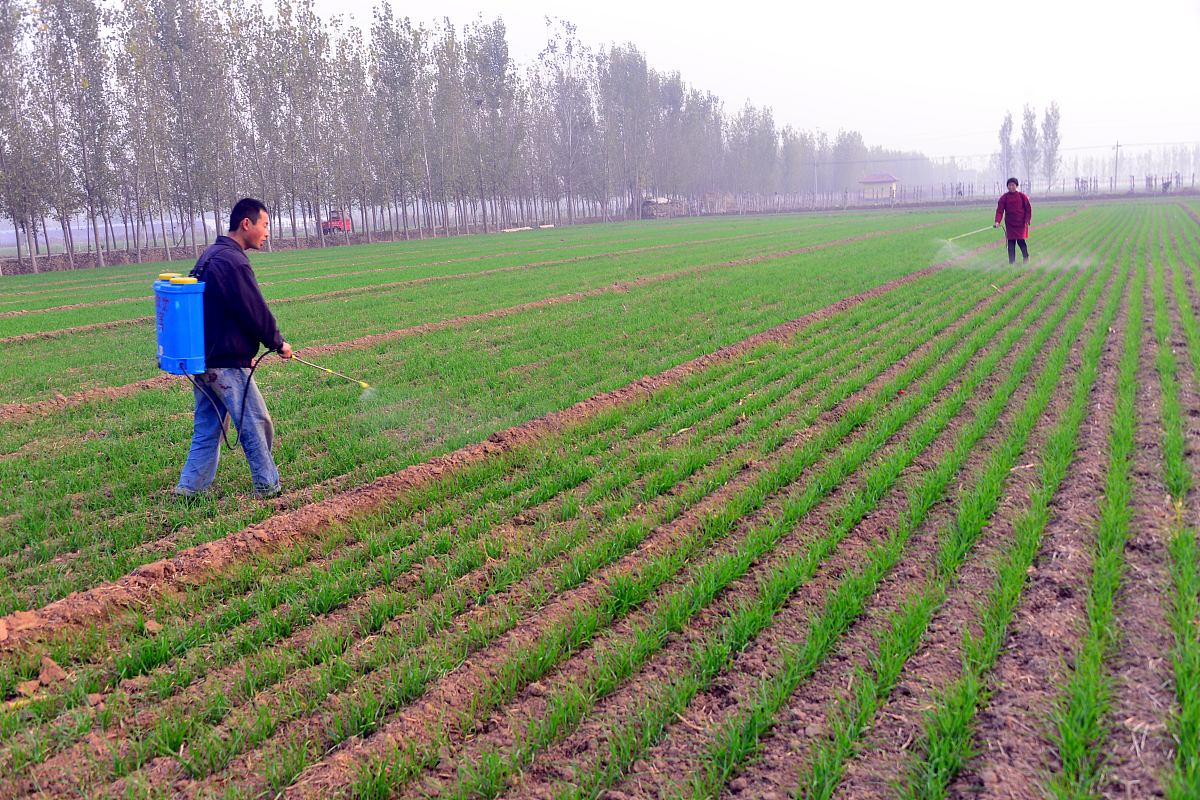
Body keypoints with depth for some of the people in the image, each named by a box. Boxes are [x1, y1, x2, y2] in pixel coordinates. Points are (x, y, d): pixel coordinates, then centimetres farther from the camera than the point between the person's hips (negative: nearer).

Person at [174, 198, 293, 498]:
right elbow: (255, 312, -17)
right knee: (256, 424, 3)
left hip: (201, 358, 10)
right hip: (226, 363, -10)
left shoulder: (210, 255, 14)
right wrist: (278, 343, -1)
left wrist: (244, 349, 18)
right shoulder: (233, 262, -19)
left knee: (207, 428, 16)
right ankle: (267, 486, 13)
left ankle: (190, 487, 18)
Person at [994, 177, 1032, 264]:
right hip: (1009, 224, 1)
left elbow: (1028, 209, 4)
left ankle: (1026, 258, 14)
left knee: (1020, 240, -7)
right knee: (1011, 242, 0)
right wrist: (997, 222, -19)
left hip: (1021, 223, -1)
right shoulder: (1004, 197, 1)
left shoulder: (1022, 196, 0)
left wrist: (1027, 220, -6)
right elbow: (999, 210, -6)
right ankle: (1012, 261, 5)